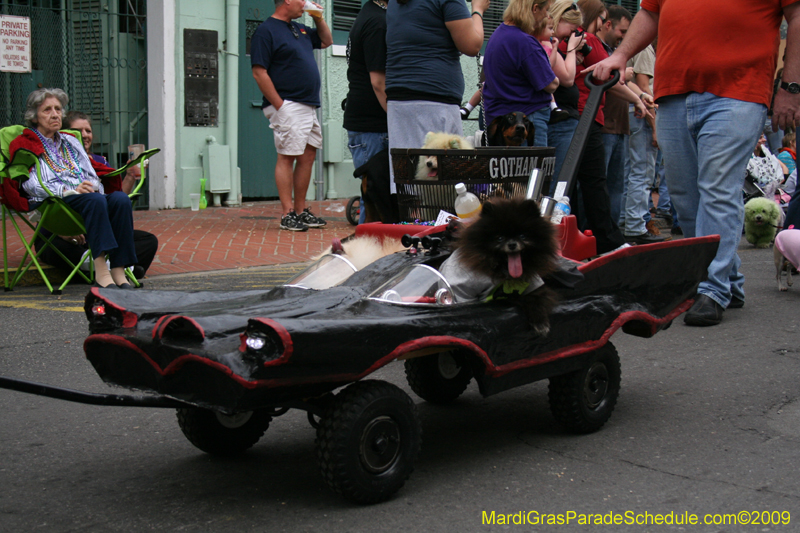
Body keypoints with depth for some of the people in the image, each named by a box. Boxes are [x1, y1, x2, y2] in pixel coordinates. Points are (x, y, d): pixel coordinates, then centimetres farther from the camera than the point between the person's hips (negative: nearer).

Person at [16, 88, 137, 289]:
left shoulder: (70, 142, 32)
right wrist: (69, 191, -17)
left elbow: (92, 176, 23)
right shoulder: (25, 144, 13)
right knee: (95, 200, -37)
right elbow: (31, 184, -3)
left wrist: (93, 188, -3)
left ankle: (118, 271, -37)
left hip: (86, 197, 5)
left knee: (120, 199, -29)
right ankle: (101, 272, -47)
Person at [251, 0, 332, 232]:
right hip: (288, 107, -9)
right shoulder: (266, 31, -8)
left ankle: (301, 211, 16)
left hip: (309, 106, 9)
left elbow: (326, 41, 34)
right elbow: (259, 73, -14)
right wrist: (279, 105, -17)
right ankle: (288, 214, -6)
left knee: (308, 156, 9)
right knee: (287, 157, -8)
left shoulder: (299, 29, 19)